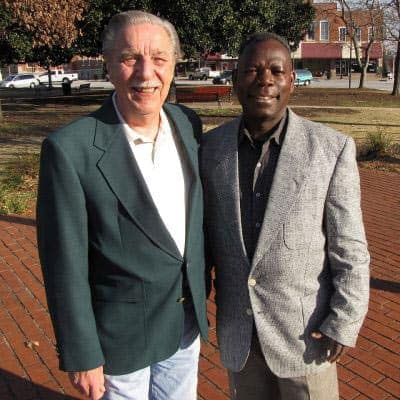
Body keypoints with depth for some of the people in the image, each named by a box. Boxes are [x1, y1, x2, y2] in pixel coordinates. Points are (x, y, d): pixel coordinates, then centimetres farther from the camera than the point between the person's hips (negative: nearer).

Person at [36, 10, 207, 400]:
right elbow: (66, 265, -17)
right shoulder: (70, 148, -21)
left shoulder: (188, 124, -4)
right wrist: (82, 356, -11)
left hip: (186, 323, 5)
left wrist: (201, 282, 13)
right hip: (120, 337, -5)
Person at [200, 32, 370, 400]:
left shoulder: (332, 148, -13)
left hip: (305, 327, -3)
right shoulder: (211, 146, -4)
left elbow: (349, 249, -10)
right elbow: (209, 228, 5)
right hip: (238, 327, 3)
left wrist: (344, 324, -10)